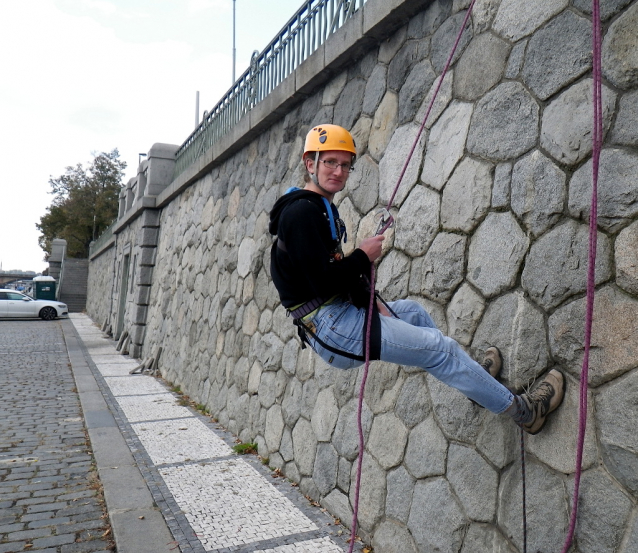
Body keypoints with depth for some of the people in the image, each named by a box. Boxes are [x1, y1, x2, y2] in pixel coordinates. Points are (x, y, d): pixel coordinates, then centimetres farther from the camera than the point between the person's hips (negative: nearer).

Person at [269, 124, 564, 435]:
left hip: (340, 312, 10)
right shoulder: (301, 211, -17)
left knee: (413, 310, 25)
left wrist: (370, 302, 2)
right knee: (438, 347, -6)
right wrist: (363, 257, -11)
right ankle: (522, 411, 9)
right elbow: (324, 283, -25)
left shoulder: (321, 208, 15)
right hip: (330, 326, -10)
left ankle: (469, 375, 40)